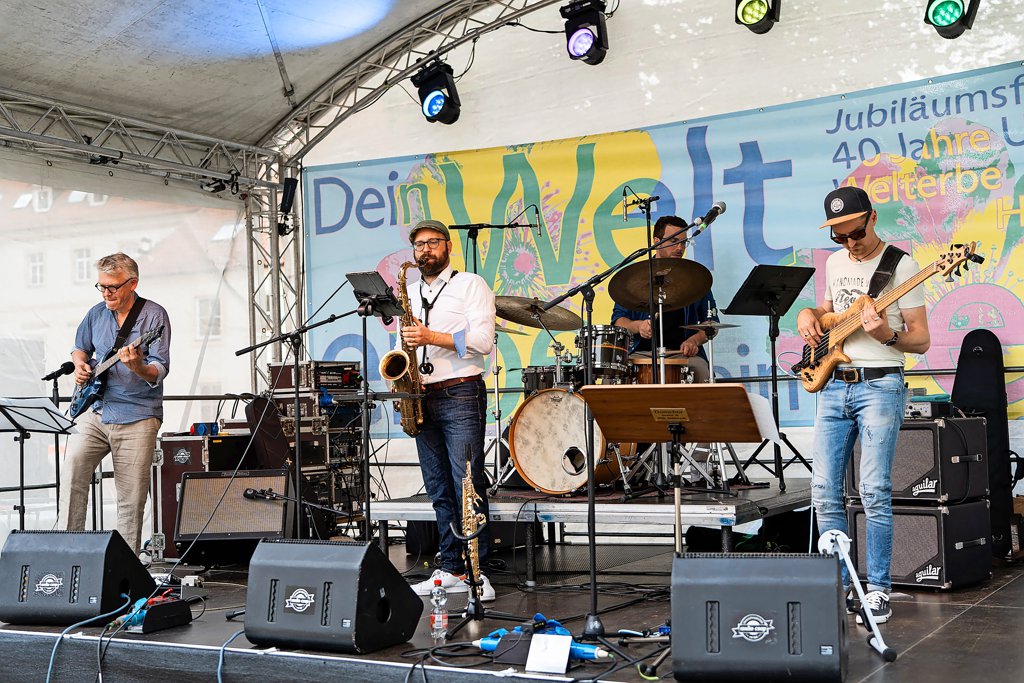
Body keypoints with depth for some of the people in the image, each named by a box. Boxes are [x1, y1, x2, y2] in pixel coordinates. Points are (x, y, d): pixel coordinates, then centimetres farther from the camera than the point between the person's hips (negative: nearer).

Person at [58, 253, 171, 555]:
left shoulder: (154, 315, -6)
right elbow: (80, 347, 28)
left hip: (136, 418, -4)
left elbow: (160, 369, -14)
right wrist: (80, 365, 6)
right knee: (72, 468, -15)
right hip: (94, 411, 4)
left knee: (132, 498, -1)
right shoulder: (96, 314, 10)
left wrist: (139, 368, -35)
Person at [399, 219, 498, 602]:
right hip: (422, 399, 6)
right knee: (439, 491, 6)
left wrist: (433, 336, -18)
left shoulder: (470, 285, 2)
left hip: (461, 395, -6)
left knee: (468, 486, -10)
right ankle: (452, 570, 11)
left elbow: (483, 340, -10)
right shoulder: (410, 296, 21)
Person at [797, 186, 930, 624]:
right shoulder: (835, 263, 13)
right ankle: (839, 585, 13)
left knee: (874, 492, -8)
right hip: (833, 386, 6)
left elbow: (921, 341, -5)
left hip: (879, 386, -6)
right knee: (824, 491, 2)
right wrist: (809, 314, 9)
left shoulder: (900, 265, -6)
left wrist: (886, 335, -24)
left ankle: (878, 591, 2)